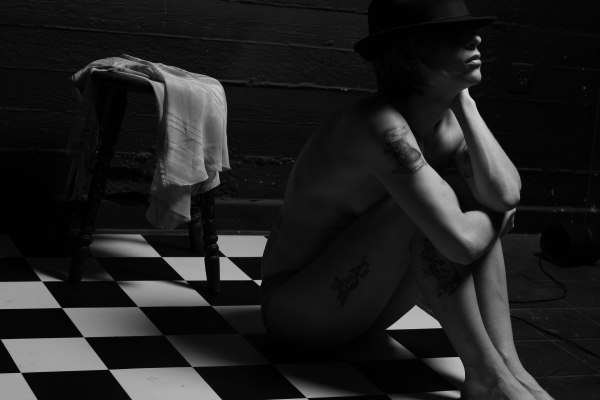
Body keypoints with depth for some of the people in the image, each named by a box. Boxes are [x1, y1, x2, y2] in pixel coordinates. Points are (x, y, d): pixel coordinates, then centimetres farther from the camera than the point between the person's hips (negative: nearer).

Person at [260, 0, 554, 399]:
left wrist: (463, 101, -15)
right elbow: (460, 241, -36)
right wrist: (495, 216, -14)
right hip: (296, 305, -8)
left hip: (362, 304, 8)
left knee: (475, 198, -8)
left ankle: (507, 362, -14)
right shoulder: (381, 124, -30)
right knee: (428, 209, -28)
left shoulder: (447, 122, -4)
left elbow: (506, 194, -20)